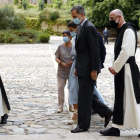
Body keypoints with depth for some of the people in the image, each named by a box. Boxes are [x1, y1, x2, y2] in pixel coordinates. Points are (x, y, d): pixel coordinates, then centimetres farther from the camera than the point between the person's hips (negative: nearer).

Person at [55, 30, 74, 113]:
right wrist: (61, 63, -14)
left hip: (71, 71, -1)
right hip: (61, 71, 1)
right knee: (60, 87, -2)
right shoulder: (61, 47, 3)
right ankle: (60, 106, 6)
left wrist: (73, 62, -17)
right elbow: (56, 58, 5)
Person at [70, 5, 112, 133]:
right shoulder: (80, 28, 15)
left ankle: (83, 125, 7)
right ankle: (106, 112, 25)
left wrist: (94, 70, -20)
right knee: (87, 96, 14)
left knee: (84, 97, -2)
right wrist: (77, 68, 18)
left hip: (88, 69, -10)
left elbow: (95, 50, -19)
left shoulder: (89, 28, -15)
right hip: (82, 69, 10)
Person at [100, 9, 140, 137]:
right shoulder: (122, 31, 16)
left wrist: (115, 68, -15)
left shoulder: (128, 30, -13)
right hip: (120, 70, 10)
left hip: (127, 70, -10)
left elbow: (126, 52, -21)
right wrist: (114, 67, 9)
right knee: (120, 100, 10)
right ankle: (116, 128, 15)